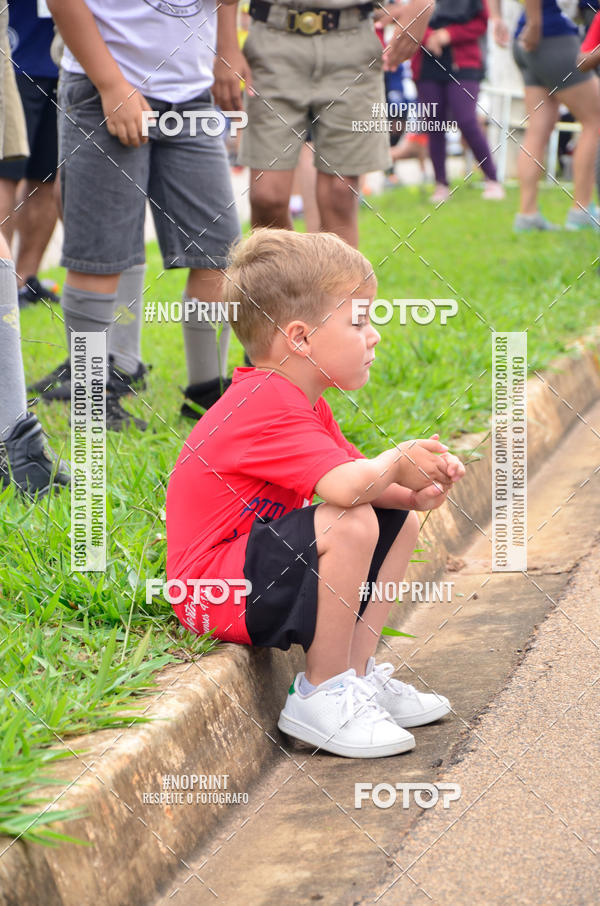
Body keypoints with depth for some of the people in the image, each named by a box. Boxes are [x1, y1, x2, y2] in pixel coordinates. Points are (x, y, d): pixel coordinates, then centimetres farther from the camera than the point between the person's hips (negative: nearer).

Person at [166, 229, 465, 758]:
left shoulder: (303, 405, 11)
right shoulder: (269, 407, -24)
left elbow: (353, 479, 11)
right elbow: (346, 486, -37)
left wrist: (412, 493, -10)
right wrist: (396, 463, -16)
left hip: (252, 568, 11)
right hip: (216, 593, -11)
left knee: (400, 524, 12)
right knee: (350, 524, -31)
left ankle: (357, 674, 12)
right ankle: (320, 696, -17)